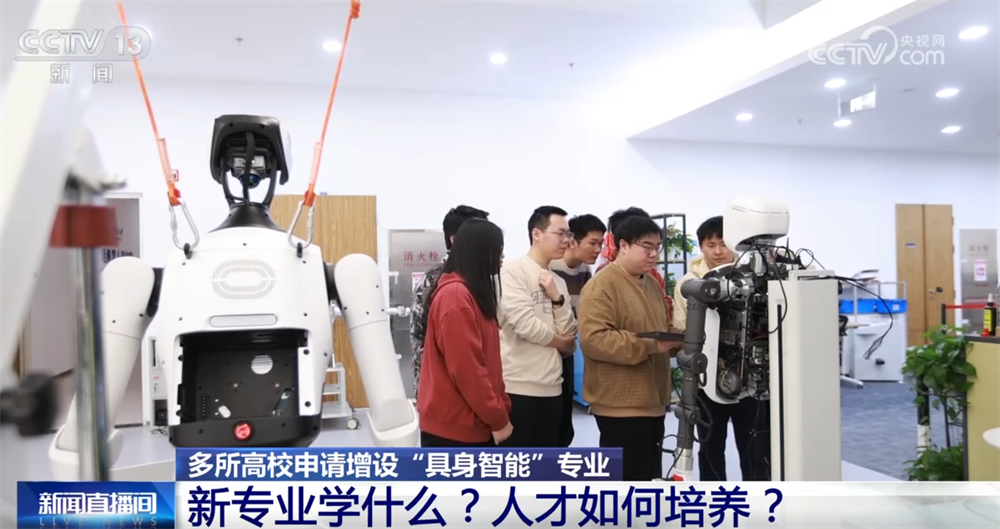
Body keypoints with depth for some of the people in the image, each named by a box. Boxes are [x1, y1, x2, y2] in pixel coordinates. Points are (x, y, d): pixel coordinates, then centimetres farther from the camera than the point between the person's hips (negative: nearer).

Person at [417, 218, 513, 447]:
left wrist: (501, 408, 8)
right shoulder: (455, 295, -19)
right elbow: (466, 369, -22)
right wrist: (497, 418, -14)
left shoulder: (472, 293, 13)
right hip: (452, 426, -10)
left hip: (474, 422, 10)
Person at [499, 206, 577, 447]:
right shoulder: (512, 271, -8)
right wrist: (559, 342, -2)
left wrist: (557, 298, -8)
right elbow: (524, 323, -18)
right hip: (518, 385, -7)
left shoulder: (557, 282, 13)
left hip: (551, 386, 7)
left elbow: (569, 334, 7)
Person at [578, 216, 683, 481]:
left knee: (648, 476, 19)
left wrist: (674, 339, 2)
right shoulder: (602, 285, -15)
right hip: (621, 403, -9)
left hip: (652, 400, 9)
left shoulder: (651, 283, 14)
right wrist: (651, 345, -26)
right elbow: (592, 339, -26)